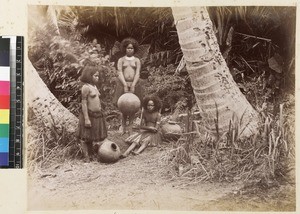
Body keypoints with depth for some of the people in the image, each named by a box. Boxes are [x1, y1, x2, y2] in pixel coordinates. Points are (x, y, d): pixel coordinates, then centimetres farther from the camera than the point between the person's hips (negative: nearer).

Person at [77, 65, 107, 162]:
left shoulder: (94, 86, 11)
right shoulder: (86, 87, -15)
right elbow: (84, 103, -18)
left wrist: (100, 113, 17)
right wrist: (86, 118, -21)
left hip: (97, 115, 8)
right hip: (89, 115, -8)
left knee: (91, 136, 18)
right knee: (85, 137, 2)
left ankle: (91, 154, 29)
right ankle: (86, 156, 8)